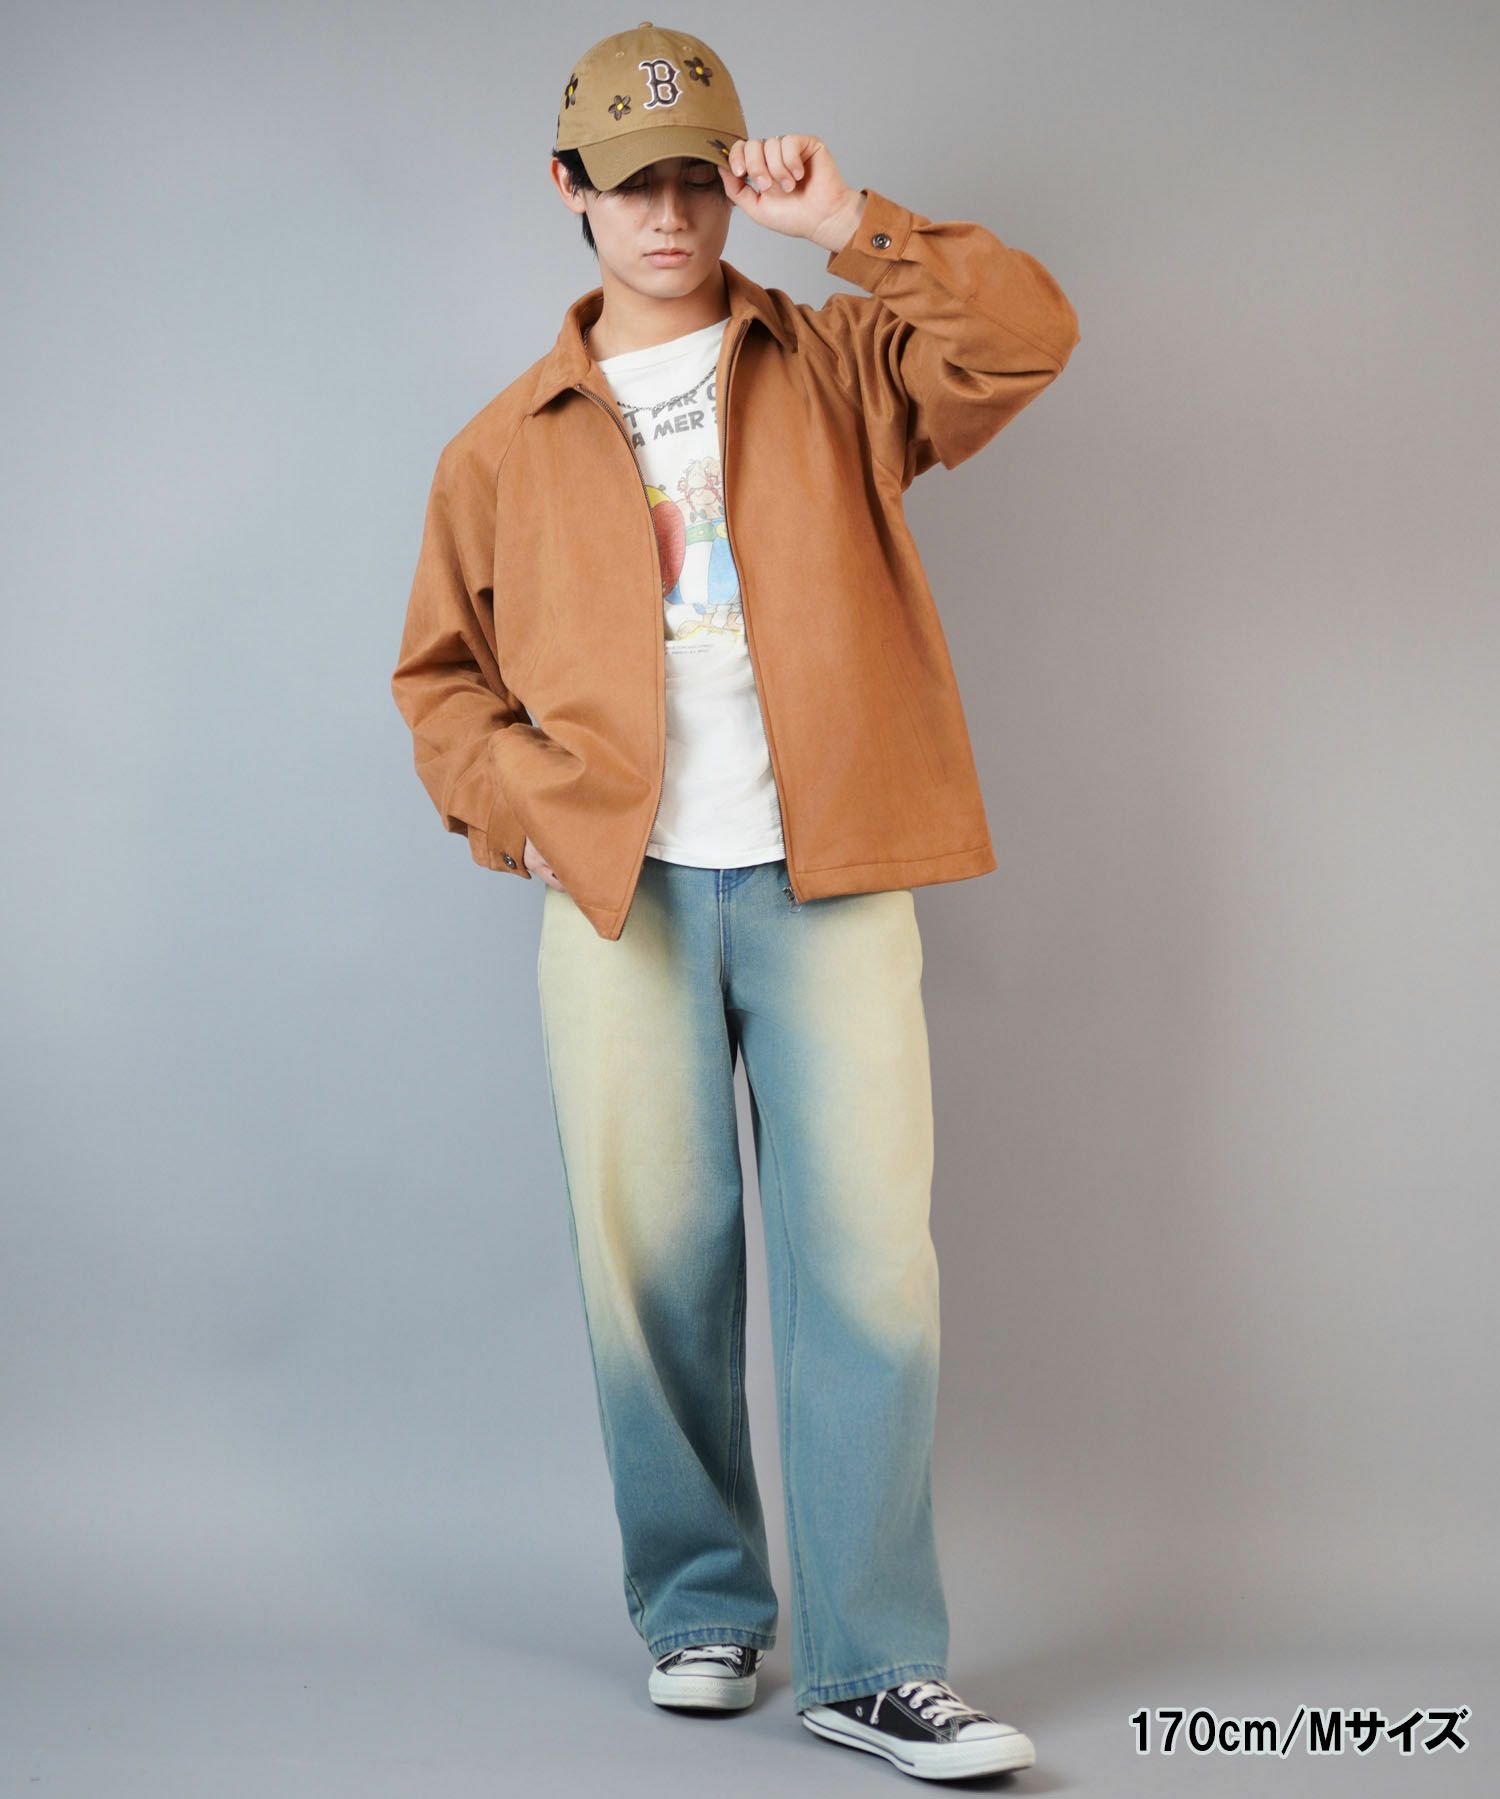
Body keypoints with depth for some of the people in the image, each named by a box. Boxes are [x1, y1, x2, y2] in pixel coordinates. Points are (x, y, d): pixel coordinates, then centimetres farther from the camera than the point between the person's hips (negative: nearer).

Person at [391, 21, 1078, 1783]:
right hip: (619, 900, 1)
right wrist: (519, 805, 0)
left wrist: (852, 224, -11)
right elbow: (439, 673, 17)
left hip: (827, 886, -1)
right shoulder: (509, 444, 13)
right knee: (655, 1261, 5)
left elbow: (1026, 335, -6)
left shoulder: (834, 368, 11)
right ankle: (700, 1606, 23)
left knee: (869, 1259, -5)